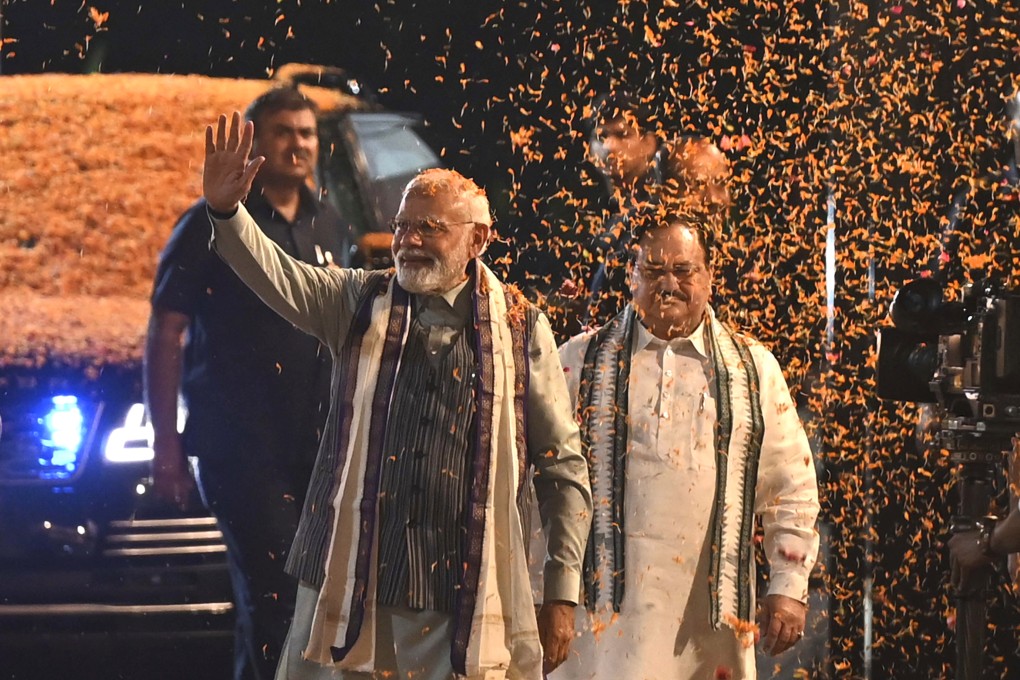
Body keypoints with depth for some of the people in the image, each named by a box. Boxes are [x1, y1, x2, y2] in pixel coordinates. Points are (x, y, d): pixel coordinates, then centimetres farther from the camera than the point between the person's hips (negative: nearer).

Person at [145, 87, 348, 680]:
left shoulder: (330, 227, 14)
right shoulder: (215, 224, -3)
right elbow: (166, 334, -4)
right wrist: (166, 446, -10)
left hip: (317, 446, 6)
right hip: (239, 446, -6)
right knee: (275, 590, -13)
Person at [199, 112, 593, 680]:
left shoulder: (521, 327, 4)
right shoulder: (361, 303, 9)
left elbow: (563, 466, 6)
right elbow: (276, 277, -9)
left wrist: (563, 594, 3)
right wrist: (226, 210, -28)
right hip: (354, 588, 1)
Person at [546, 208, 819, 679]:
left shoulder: (752, 368, 13)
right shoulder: (580, 363, 9)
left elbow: (791, 490, 13)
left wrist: (789, 587, 5)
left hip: (711, 610, 2)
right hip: (607, 603, -1)